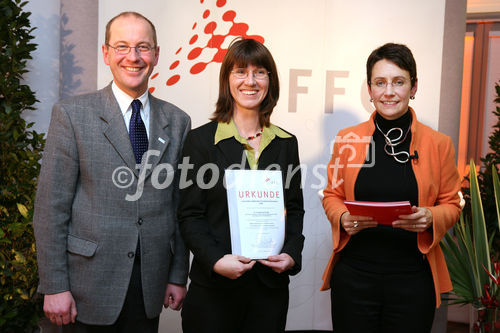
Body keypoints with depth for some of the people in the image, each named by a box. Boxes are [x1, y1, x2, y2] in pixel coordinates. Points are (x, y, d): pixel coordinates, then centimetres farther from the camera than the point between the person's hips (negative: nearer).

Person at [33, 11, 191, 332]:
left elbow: (180, 207, 7)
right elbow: (51, 207, -7)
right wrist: (54, 287, -9)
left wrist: (178, 276, 7)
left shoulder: (178, 121, 5)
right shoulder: (72, 114, -4)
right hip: (90, 284, -2)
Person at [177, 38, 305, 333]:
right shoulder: (201, 139, -2)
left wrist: (292, 254, -4)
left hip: (271, 284, 3)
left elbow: (295, 208, 11)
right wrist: (216, 260, -17)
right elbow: (190, 214, -4)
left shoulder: (286, 143, 8)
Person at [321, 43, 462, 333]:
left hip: (412, 278, 0)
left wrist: (430, 218, -14)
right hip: (353, 275, 0)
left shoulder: (439, 144, 0)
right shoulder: (347, 140, 1)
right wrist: (344, 218, -12)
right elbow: (332, 195, 9)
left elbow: (452, 204, 7)